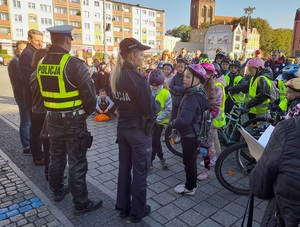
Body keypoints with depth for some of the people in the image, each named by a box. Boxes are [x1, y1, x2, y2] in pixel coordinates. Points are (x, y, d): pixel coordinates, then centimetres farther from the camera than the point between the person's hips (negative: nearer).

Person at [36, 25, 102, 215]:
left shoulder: (42, 64, 4)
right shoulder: (74, 64, -18)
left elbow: (44, 92, 11)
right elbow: (90, 95, -17)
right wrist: (87, 112, 1)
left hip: (53, 120, 7)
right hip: (74, 122, -7)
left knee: (56, 158, 22)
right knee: (77, 164, 4)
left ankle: (58, 191, 42)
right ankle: (81, 203, 17)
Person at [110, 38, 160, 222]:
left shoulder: (116, 76, 3)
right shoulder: (139, 78, -22)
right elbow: (151, 110, -20)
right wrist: (158, 104, 0)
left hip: (122, 127, 8)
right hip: (139, 131, -7)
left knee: (124, 168, 18)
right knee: (140, 172, 8)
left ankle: (123, 206, 33)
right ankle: (137, 211, 24)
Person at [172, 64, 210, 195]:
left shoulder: (192, 97, -27)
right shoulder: (198, 93, 4)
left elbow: (184, 120, -36)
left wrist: (173, 123, -15)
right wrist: (177, 122, 11)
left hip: (189, 134, -10)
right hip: (193, 133, 10)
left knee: (189, 161, 7)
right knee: (190, 160, 21)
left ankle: (190, 188, 24)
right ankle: (191, 184, 38)